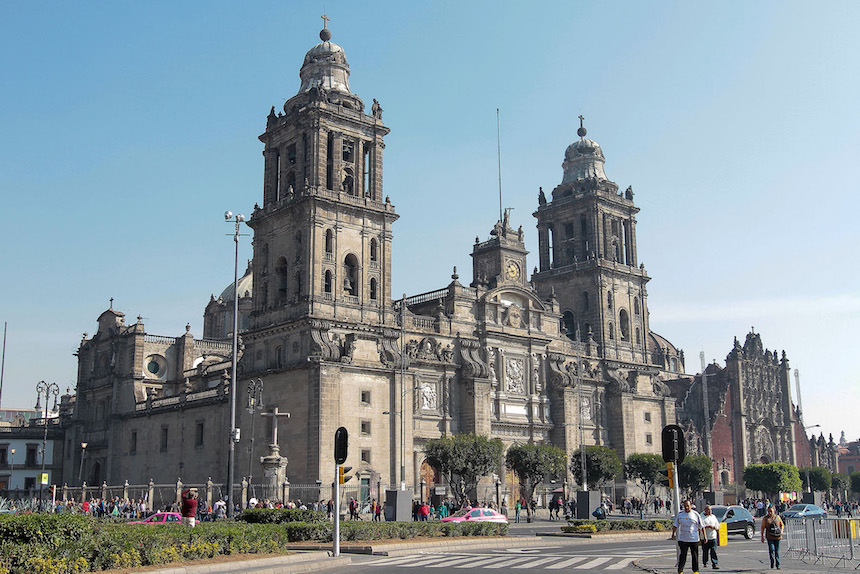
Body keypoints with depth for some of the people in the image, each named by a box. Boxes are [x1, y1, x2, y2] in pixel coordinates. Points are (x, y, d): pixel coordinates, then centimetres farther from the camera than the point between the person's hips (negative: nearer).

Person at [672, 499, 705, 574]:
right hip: (683, 539, 1)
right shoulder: (680, 514, 6)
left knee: (695, 555, 5)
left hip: (694, 539, -1)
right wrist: (673, 533, 5)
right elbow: (675, 525, 13)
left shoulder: (696, 514, 1)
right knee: (682, 555, -4)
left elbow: (701, 526, 7)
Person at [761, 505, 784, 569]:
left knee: (777, 551, 6)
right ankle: (772, 562, 6)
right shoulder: (765, 518, 2)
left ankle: (778, 565, 13)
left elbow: (782, 525, 19)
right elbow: (762, 528, 5)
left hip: (777, 537, 2)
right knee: (771, 549, -15)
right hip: (770, 537, -2)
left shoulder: (777, 517, 7)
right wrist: (762, 537, 2)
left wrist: (781, 531, 0)